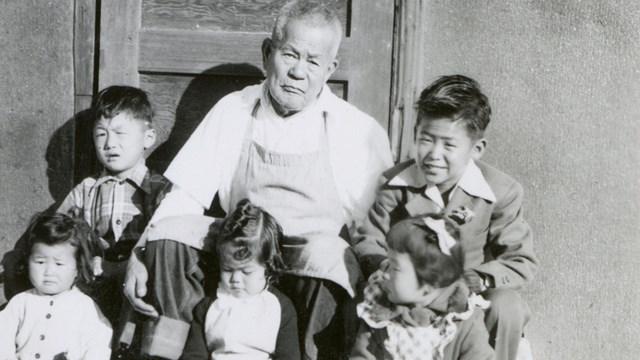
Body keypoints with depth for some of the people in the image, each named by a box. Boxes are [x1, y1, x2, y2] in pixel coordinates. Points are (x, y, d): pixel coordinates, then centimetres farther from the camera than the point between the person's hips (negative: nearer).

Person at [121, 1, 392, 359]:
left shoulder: (362, 132, 2)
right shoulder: (232, 111, 9)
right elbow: (185, 195, 5)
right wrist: (140, 255, -9)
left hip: (315, 264, -2)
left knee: (327, 255, -35)